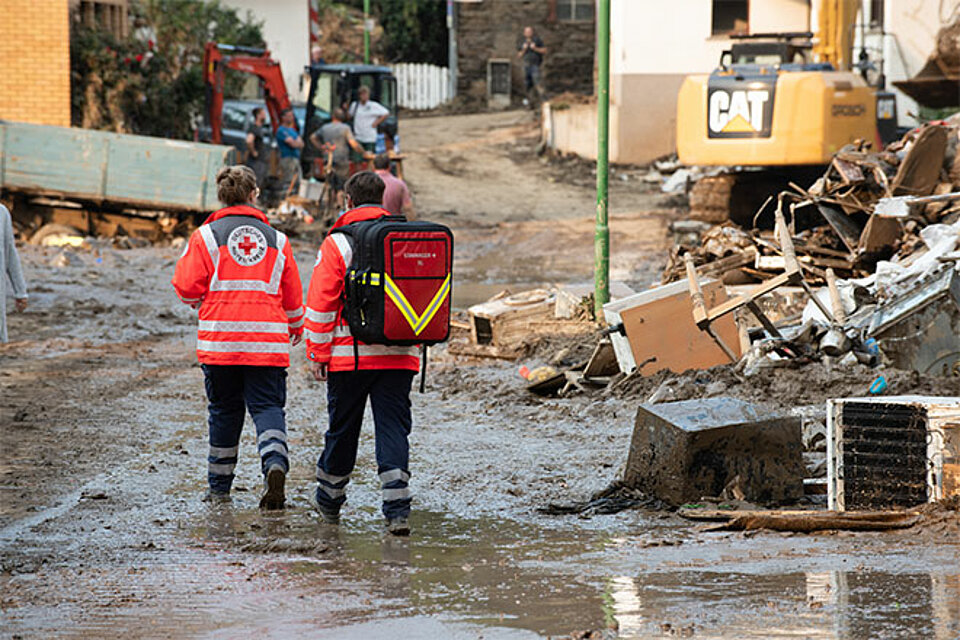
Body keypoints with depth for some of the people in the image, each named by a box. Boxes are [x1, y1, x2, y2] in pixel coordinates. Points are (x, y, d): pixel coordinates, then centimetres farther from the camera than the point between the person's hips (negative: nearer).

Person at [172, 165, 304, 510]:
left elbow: (187, 287, -4)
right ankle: (275, 462, -27)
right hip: (267, 339, 1)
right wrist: (295, 327, 33)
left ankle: (219, 486, 20)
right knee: (267, 406, 1)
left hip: (220, 339, -1)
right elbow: (292, 295, 14)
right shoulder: (276, 239, 9)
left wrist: (200, 302, 20)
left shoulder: (207, 235, 1)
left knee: (224, 409, 11)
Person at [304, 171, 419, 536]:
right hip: (399, 357, 2)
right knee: (393, 429, 2)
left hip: (350, 356, -2)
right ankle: (397, 510, -10)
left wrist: (318, 354, -1)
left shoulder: (337, 244, -6)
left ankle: (329, 500, 28)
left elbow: (321, 303, -7)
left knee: (342, 428, 11)